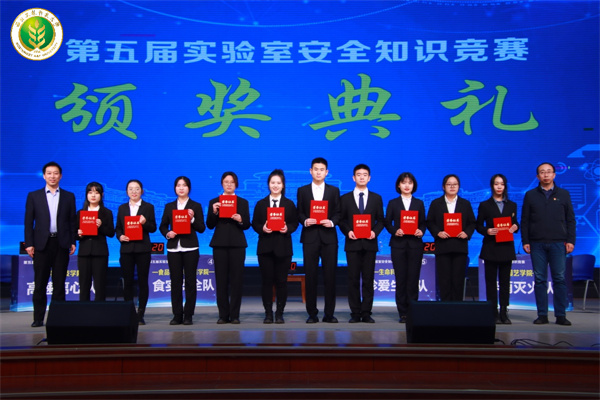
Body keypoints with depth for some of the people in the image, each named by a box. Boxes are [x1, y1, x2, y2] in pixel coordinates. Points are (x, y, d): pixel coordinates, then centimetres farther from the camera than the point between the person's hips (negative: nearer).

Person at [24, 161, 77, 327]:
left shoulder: (69, 197, 10)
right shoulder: (34, 196, 8)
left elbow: (73, 221, 8)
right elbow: (28, 222, 5)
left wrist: (73, 242, -1)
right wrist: (29, 244, -3)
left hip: (61, 244, 1)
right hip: (42, 244, 0)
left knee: (59, 284, 3)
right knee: (40, 284, 1)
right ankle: (38, 318, 7)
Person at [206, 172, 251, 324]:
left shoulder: (243, 202, 11)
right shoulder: (214, 202, 11)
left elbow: (247, 225, 6)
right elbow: (209, 225, 4)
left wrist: (240, 220, -14)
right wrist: (214, 212, -11)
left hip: (237, 244, 0)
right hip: (219, 243, 0)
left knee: (236, 279, -4)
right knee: (221, 279, -2)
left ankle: (235, 315, 1)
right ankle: (223, 314, 4)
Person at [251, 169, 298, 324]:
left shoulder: (289, 204, 8)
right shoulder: (261, 204, 9)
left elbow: (295, 223, 6)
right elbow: (254, 223, 6)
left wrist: (288, 229, -14)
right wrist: (262, 229, -14)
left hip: (283, 247, 0)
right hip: (265, 247, 0)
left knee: (281, 281, 1)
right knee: (267, 280, 1)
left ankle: (280, 313, 9)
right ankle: (268, 313, 9)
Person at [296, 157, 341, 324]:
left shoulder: (334, 191, 11)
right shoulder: (302, 191, 11)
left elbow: (338, 213, 7)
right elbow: (299, 213, 8)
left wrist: (332, 222, -12)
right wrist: (305, 221, -12)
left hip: (329, 237, 0)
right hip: (309, 237, 0)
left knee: (330, 275, -1)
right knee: (310, 275, 1)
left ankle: (329, 313, 6)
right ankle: (312, 313, 8)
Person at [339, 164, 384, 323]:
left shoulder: (376, 198, 11)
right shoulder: (345, 198, 8)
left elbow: (380, 220, 9)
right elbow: (341, 220, 7)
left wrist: (375, 232, -9)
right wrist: (347, 231, -11)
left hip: (369, 243, 1)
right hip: (352, 243, 0)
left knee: (368, 279, 1)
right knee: (353, 279, 0)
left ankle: (366, 313, 6)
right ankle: (355, 313, 6)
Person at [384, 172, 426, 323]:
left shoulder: (419, 203, 12)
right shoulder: (393, 203, 9)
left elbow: (423, 223, 9)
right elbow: (387, 223, 5)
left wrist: (421, 231, -11)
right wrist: (395, 231, -13)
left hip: (415, 244, 1)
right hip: (398, 244, 0)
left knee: (413, 278, -3)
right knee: (400, 278, -1)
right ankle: (403, 313, 4)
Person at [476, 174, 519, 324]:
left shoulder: (512, 205, 13)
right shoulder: (484, 205, 5)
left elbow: (515, 223, 14)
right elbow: (478, 225, 3)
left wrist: (515, 227, -8)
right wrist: (487, 231, -16)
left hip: (507, 247, 2)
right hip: (491, 247, -2)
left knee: (505, 281, 3)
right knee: (491, 281, -1)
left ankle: (504, 313, 7)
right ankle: (493, 314, 2)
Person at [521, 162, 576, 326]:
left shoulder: (563, 194, 10)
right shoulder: (530, 195, 10)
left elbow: (570, 219, 8)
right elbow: (524, 220, 8)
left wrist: (570, 240, -1)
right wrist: (525, 241, 0)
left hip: (558, 243, 0)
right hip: (537, 244, 0)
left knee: (560, 279, -2)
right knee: (540, 279, 2)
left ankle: (561, 315, 3)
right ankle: (542, 315, 7)